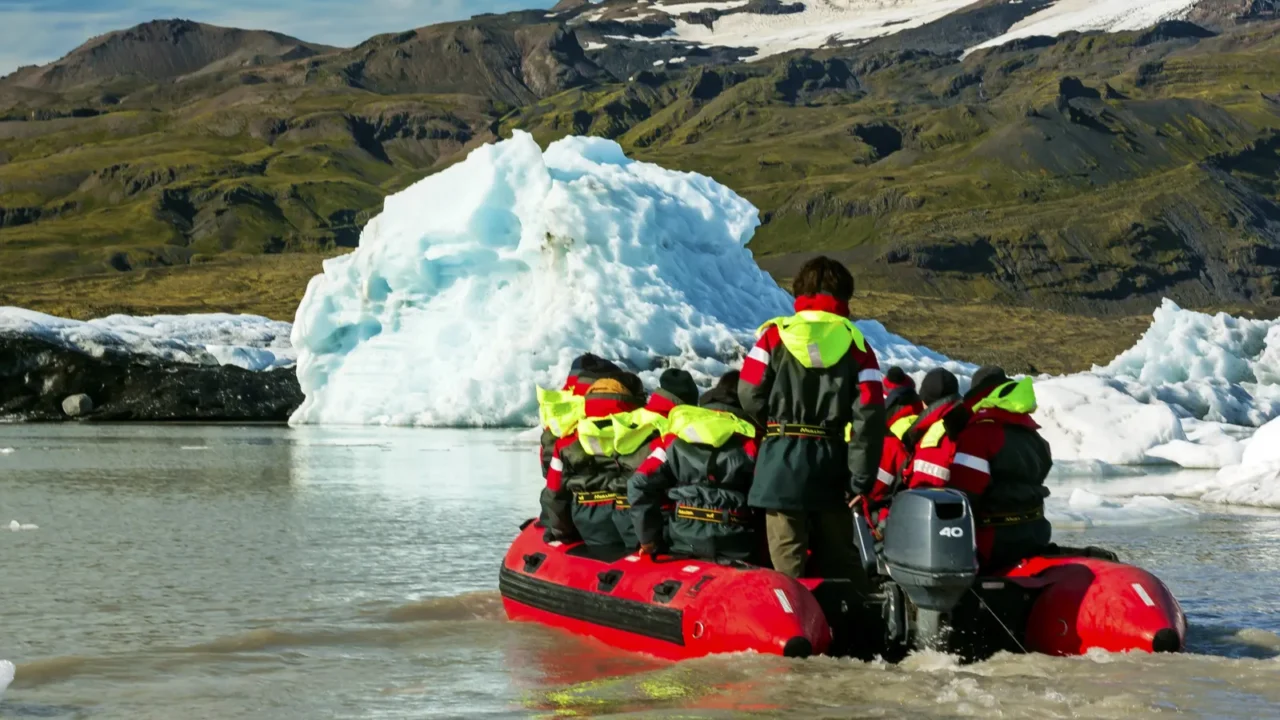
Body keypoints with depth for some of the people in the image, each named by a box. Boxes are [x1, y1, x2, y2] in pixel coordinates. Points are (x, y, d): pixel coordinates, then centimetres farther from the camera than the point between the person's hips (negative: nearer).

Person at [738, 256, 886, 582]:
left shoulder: (775, 334, 0)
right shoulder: (856, 343, 4)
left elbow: (750, 395, -2)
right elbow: (869, 415, -4)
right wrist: (861, 478, -2)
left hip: (782, 460, -2)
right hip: (833, 464, 2)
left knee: (788, 561, -1)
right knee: (838, 560, 12)